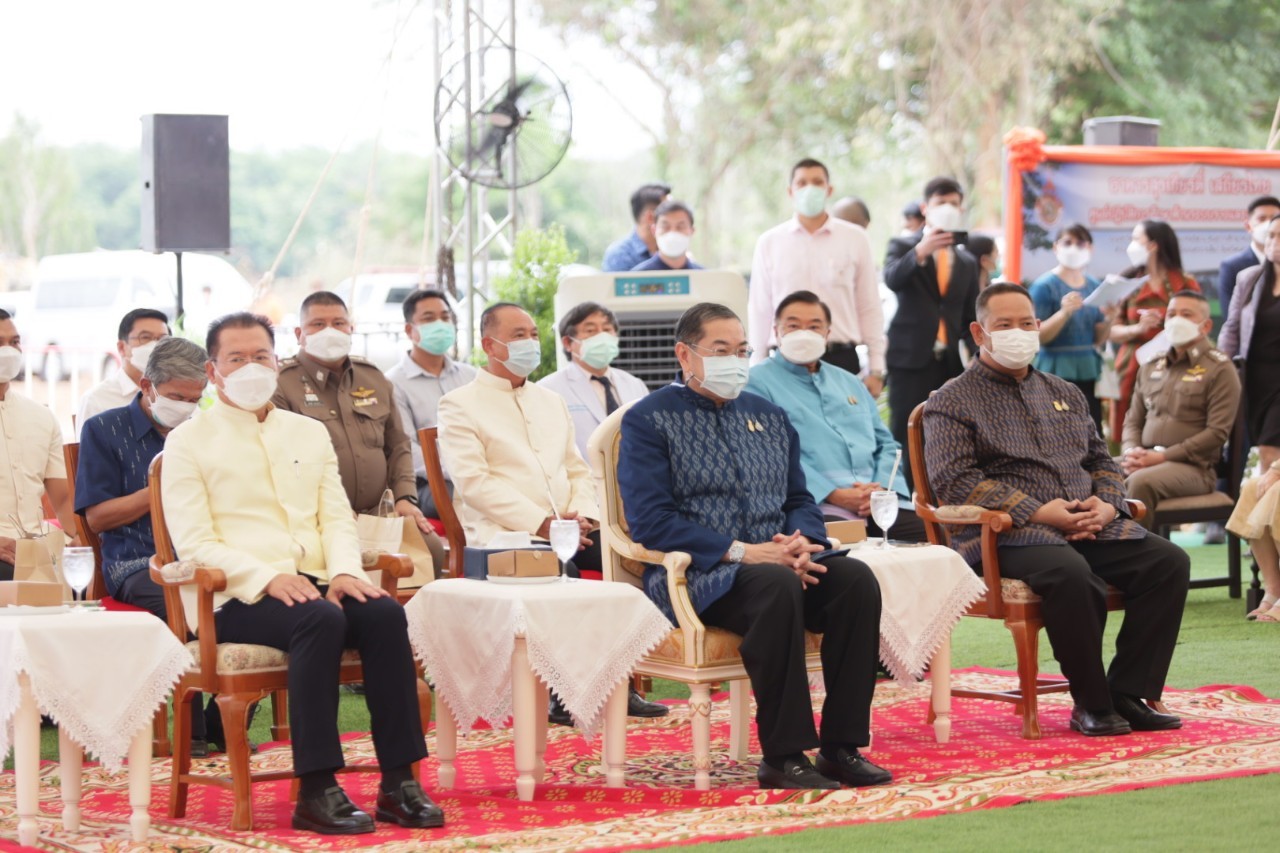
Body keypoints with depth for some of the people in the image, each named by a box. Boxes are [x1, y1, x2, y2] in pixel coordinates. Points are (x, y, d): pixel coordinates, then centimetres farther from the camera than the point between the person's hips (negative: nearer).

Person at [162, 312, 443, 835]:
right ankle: (316, 791, -34)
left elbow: (336, 517, 16)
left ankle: (399, 782, -26)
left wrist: (344, 571, -7)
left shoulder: (310, 433, 22)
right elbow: (193, 543, -5)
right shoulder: (188, 443, 6)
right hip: (235, 597, -5)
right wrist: (267, 578, -20)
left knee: (384, 614, -26)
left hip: (311, 582, 5)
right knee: (320, 621, -35)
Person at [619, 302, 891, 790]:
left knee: (856, 579, -24)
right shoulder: (649, 420, 2)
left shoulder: (768, 417, 22)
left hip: (777, 561, 6)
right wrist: (741, 552, -18)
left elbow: (799, 499, 21)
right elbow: (649, 521, -9)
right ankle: (784, 757, -32)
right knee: (775, 585, -37)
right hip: (695, 574, -6)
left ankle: (841, 746, -21)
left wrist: (799, 541, -6)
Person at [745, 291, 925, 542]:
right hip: (818, 503, -6)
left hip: (878, 499, 6)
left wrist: (882, 487, 1)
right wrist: (835, 495, -15)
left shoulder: (849, 382, 29)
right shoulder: (758, 382, 7)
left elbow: (886, 444, 24)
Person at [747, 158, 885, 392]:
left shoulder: (855, 238, 6)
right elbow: (759, 310, 10)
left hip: (841, 357, 0)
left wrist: (876, 369, 4)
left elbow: (870, 308, 7)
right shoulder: (769, 242, 7)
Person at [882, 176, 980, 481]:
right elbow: (892, 280, -16)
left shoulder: (967, 263, 17)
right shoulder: (903, 246, 5)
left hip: (951, 364, 4)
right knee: (905, 441, -8)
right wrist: (920, 253, -32)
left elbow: (970, 319, 19)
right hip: (912, 359, -4)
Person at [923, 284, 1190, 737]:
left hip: (1091, 527, 6)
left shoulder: (1066, 394, 25)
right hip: (1004, 534, -6)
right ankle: (1091, 704, -21)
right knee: (1071, 574, -37)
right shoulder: (953, 401, 4)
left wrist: (1107, 504, 0)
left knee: (1168, 561, -17)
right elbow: (953, 479, -9)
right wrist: (1035, 512, -17)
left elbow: (1102, 460, 25)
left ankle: (1127, 695, -14)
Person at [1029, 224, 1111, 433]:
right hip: (1056, 374, -5)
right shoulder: (1044, 286, -4)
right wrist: (1064, 313, -22)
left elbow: (1098, 339, 15)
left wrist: (1108, 318, -4)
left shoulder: (1095, 286, 12)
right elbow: (1036, 337, -10)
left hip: (1088, 371, 5)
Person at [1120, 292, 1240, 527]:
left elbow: (1217, 432, -8)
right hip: (1144, 460, 6)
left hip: (1193, 466, -6)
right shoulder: (1150, 367, 21)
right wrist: (1131, 451, -2)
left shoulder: (1219, 369, 1)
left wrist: (1161, 457, -14)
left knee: (1141, 481, -36)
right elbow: (1133, 421, 23)